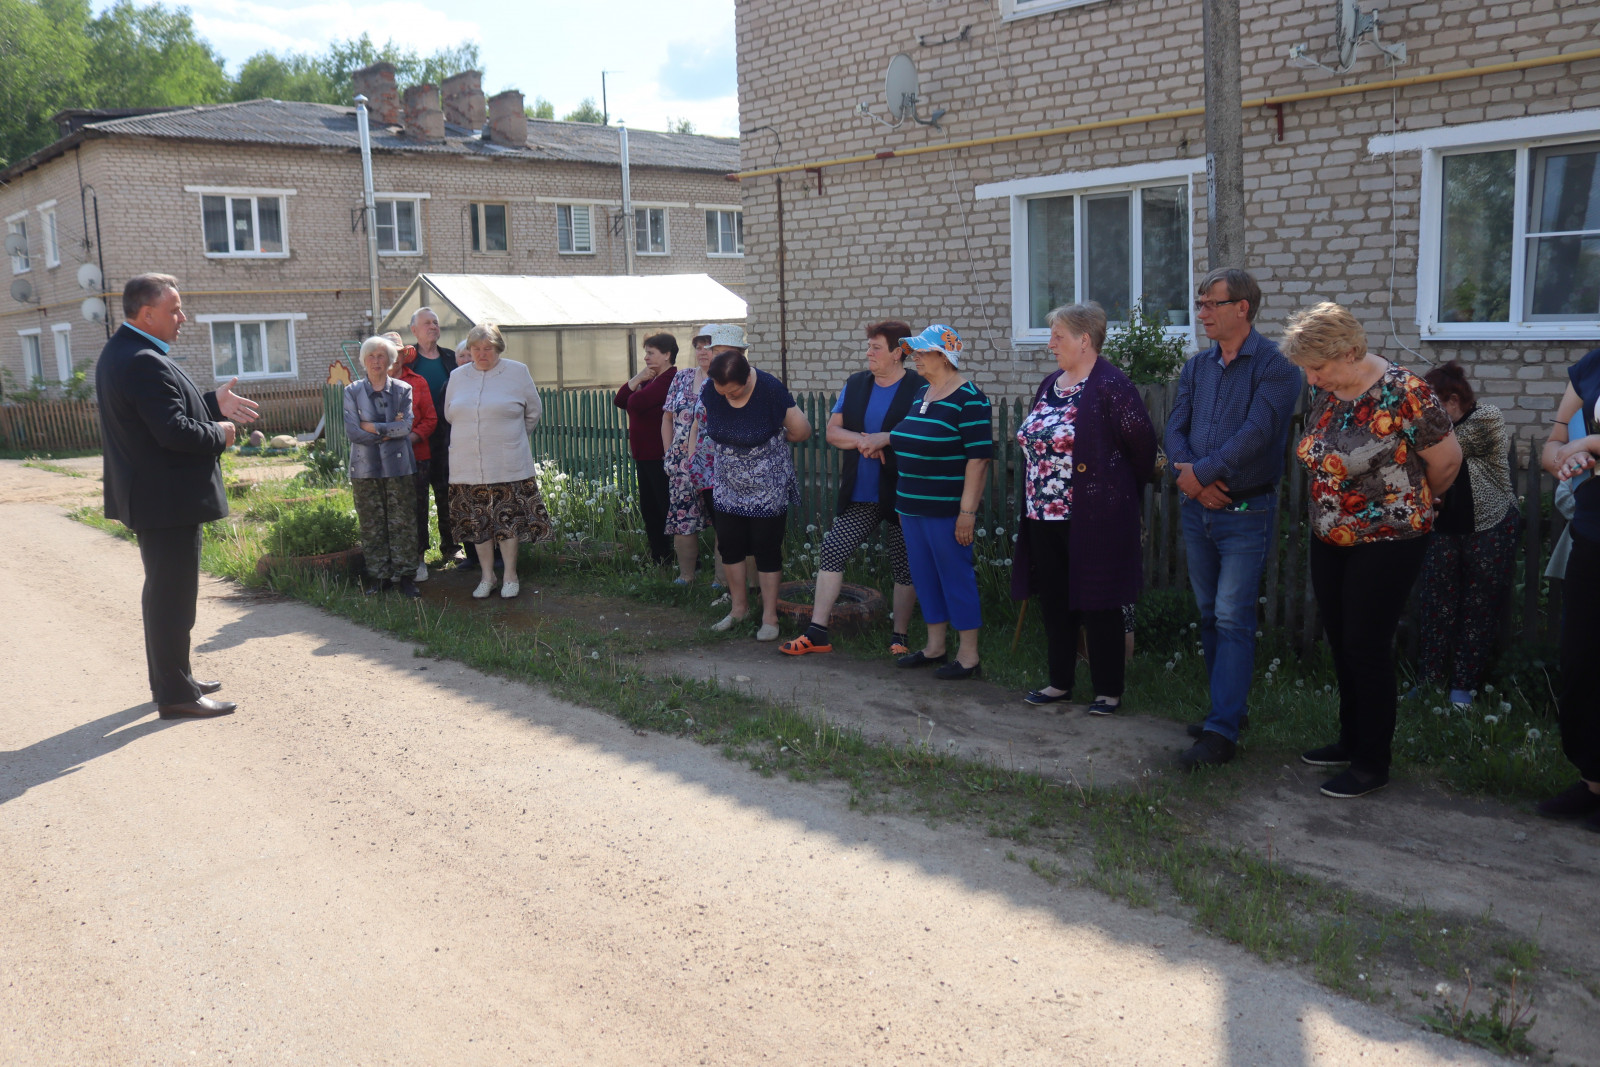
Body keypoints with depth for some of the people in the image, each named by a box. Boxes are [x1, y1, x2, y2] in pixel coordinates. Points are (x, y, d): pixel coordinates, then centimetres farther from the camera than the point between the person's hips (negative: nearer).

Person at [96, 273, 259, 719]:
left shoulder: (122, 352, 11)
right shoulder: (143, 362, -22)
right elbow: (174, 431, -28)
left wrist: (214, 404, 7)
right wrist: (219, 435, -12)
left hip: (152, 495, 11)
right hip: (167, 498, -11)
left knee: (164, 590, 19)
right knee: (173, 594, -3)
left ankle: (168, 679, 31)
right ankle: (175, 694, 5)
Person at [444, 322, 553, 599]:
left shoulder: (517, 372, 1)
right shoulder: (457, 376, 10)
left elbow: (534, 412, 8)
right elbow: (450, 415, 20)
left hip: (508, 466, -3)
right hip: (467, 467, 3)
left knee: (509, 521, -1)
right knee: (477, 523, 7)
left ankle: (510, 576, 11)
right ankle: (487, 576, 18)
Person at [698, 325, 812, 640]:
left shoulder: (771, 390, -22)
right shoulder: (710, 392, -9)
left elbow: (801, 431, -11)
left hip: (768, 489, -5)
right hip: (727, 488, 5)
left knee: (767, 550, 2)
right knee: (729, 546, 11)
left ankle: (769, 617, 12)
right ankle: (739, 607, 28)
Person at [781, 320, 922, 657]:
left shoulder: (919, 388, -7)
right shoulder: (856, 384, 10)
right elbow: (832, 431, 8)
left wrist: (884, 437, -21)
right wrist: (861, 440, -11)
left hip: (902, 495, -5)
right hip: (859, 494, 5)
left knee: (904, 566, 6)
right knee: (832, 553, 0)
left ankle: (899, 637, 20)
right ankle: (817, 632, 6)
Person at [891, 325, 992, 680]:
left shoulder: (969, 399, -13)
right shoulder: (920, 395, 12)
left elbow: (978, 458, -17)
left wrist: (967, 511, -21)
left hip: (946, 510, -8)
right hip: (912, 506, 8)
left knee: (956, 578, 0)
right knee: (924, 577, 14)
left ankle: (968, 656, 10)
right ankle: (935, 647, 27)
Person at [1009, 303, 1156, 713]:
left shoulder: (1110, 385, -13)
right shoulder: (1050, 384, 13)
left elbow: (1142, 442, -12)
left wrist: (1125, 486, 2)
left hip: (1092, 519, -8)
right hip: (1044, 515, 8)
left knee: (1097, 604, 1)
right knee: (1054, 602, 14)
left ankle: (1109, 690, 14)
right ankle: (1060, 682, 27)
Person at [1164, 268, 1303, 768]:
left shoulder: (1274, 366, -10)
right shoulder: (1197, 366, 11)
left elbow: (1256, 433, -20)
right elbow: (1175, 428, 4)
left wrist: (1200, 473, -16)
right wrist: (1187, 473, -14)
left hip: (1246, 512, -7)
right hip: (1197, 509, 7)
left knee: (1232, 619, -8)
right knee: (1210, 615, 13)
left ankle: (1222, 731, -5)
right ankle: (1230, 706, 26)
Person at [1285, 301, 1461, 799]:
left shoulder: (1403, 393, -19)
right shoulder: (1324, 391, 0)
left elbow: (1446, 459, -9)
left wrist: (1415, 501, 7)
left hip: (1385, 541, -6)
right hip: (1330, 539, 7)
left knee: (1367, 648, -2)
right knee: (1341, 644, 14)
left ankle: (1372, 763, 11)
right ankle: (1351, 740, 30)